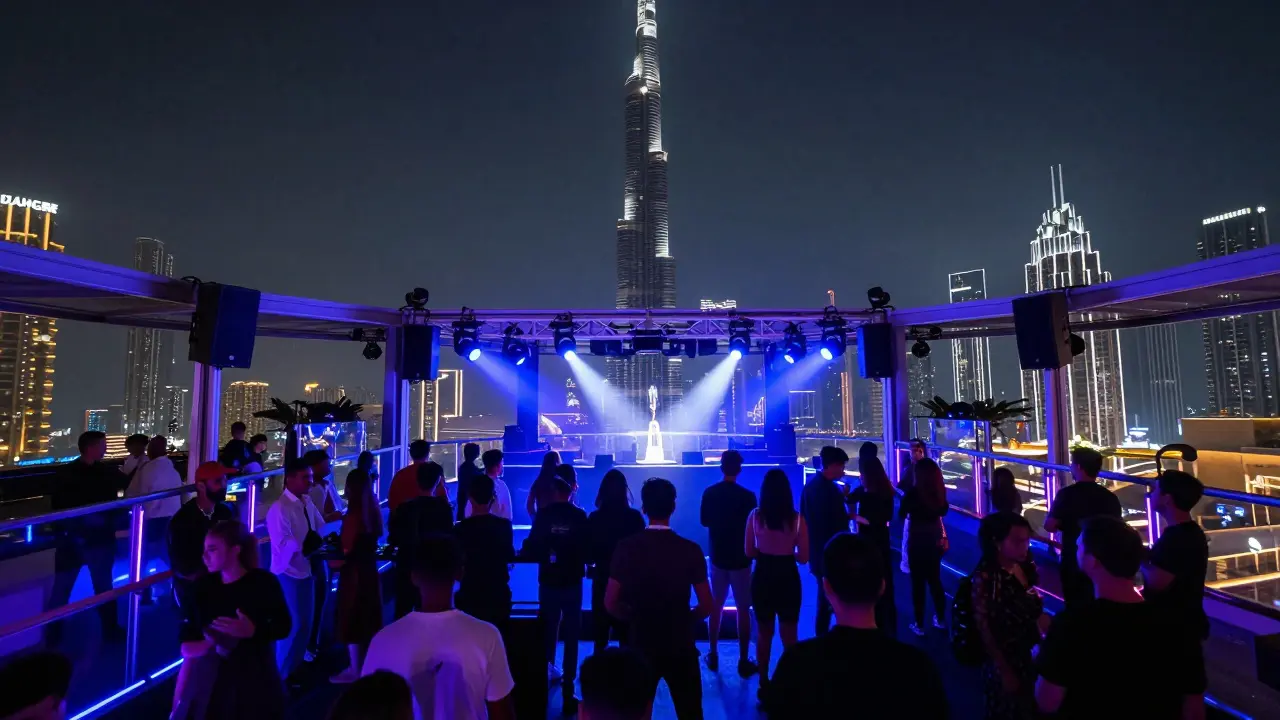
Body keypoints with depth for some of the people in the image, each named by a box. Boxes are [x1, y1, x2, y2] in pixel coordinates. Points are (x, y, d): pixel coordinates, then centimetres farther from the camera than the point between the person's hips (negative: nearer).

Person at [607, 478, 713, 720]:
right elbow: (706, 606, -8)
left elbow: (611, 604, -10)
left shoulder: (627, 547, -12)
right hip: (680, 646, 0)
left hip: (642, 644, 0)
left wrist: (636, 618, 8)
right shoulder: (690, 549, -12)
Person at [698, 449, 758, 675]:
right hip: (740, 559, -3)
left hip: (718, 557, 3)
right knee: (743, 610, 7)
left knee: (716, 607, 16)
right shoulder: (747, 496, -16)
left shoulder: (709, 493, -6)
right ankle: (743, 661, 14)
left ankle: (713, 655, 25)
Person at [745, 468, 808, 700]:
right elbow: (803, 557, -9)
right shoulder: (796, 518, -16)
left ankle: (764, 684, 33)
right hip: (788, 581, -1)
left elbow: (749, 552, -3)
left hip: (762, 579, 2)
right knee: (788, 636, 17)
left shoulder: (755, 515, -12)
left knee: (764, 635, 20)